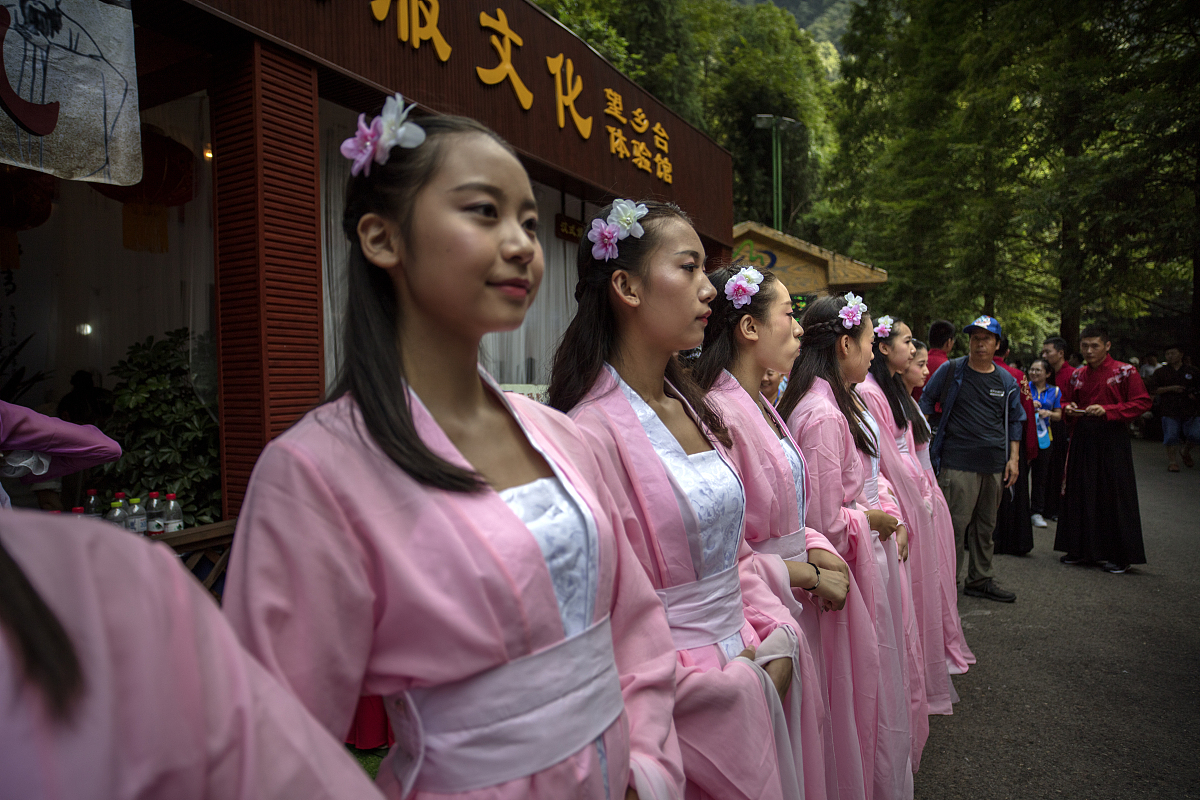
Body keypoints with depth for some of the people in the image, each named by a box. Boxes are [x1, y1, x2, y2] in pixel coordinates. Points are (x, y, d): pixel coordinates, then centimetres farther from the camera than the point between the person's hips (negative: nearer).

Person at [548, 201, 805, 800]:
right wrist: (734, 681, -15)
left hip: (752, 678, 8)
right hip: (677, 709, -7)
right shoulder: (592, 432, -23)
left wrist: (778, 640, -3)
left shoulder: (691, 408, 3)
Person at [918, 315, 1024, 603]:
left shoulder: (1007, 381, 11)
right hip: (958, 462, -4)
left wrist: (1014, 458, 9)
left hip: (994, 464, 5)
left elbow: (1014, 421, 17)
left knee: (986, 524, 12)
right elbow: (925, 403, 5)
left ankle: (981, 580, 24)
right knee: (955, 523, -5)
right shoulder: (951, 371, 0)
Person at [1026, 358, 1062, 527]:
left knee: (1040, 475, 7)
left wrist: (1049, 413, -8)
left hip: (1044, 437, 2)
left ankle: (1037, 513, 15)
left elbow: (1059, 415, 12)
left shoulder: (1054, 391, 10)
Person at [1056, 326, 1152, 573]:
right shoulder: (1077, 376, 11)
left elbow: (1142, 402, -9)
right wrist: (1068, 409, -3)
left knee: (1114, 495, -1)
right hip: (1083, 439, 5)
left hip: (1112, 440, -4)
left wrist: (1107, 410, -19)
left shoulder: (1125, 372, -3)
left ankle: (1120, 555, 9)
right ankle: (1081, 548, 17)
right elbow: (1065, 401, 20)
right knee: (1081, 493, 7)